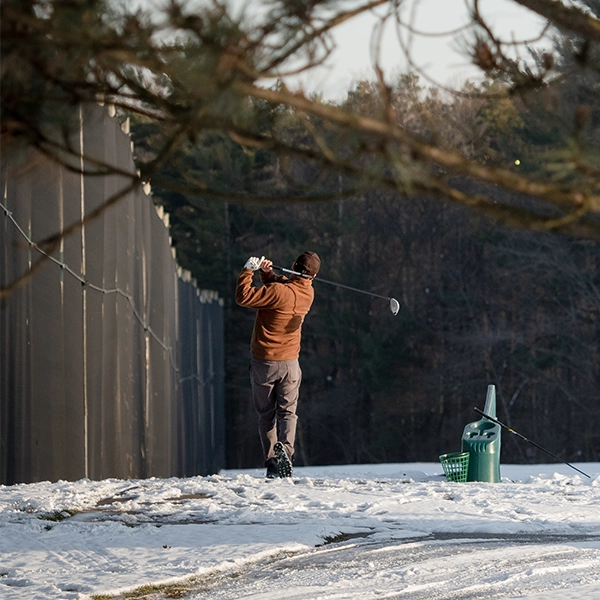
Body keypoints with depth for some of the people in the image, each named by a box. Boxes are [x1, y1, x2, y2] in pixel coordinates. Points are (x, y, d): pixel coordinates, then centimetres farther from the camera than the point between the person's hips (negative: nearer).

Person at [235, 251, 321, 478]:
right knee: (287, 412, 7)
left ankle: (272, 463, 5)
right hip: (290, 363, 3)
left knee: (266, 415, 10)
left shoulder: (279, 292, -22)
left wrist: (249, 270, -14)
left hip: (263, 363, -3)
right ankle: (285, 448, -22)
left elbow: (243, 296, -23)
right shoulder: (308, 293, -1)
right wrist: (268, 274, -4)